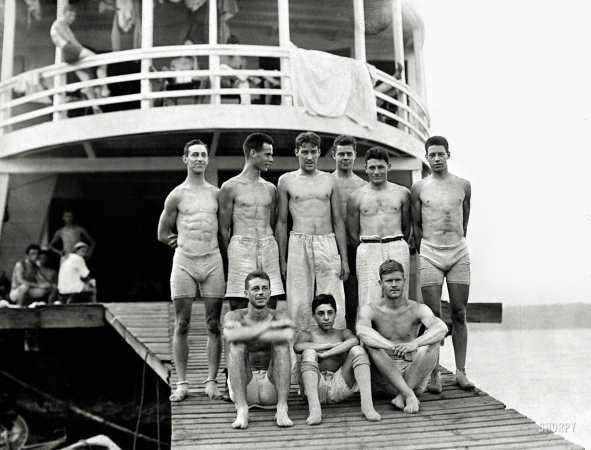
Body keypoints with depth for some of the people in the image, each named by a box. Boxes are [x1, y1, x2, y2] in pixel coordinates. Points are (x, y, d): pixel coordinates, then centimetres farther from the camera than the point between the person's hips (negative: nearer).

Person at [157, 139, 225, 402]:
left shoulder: (217, 193, 11)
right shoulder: (176, 196, 6)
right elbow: (162, 235, 11)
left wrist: (209, 242, 9)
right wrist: (186, 241, 8)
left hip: (213, 260, 2)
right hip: (184, 261, -1)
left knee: (214, 325, 1)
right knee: (182, 325, 0)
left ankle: (212, 382, 8)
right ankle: (182, 383, 7)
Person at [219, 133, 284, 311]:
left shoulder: (270, 189, 15)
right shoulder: (231, 187, 1)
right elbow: (223, 229, 1)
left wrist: (280, 258, 7)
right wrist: (228, 261, -4)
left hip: (269, 249, 4)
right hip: (241, 248, -4)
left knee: (270, 307, 1)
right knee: (238, 307, -5)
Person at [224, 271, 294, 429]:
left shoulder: (279, 316, 1)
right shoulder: (234, 316, 0)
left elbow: (288, 335, -25)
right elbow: (231, 335, -27)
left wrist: (249, 334, -22)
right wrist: (270, 325, -23)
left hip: (272, 387, 0)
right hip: (243, 387, 0)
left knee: (281, 343, -21)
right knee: (237, 345, -23)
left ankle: (282, 409, -29)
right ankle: (242, 409, -32)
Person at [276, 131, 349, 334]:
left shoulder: (329, 180, 12)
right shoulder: (286, 180, 9)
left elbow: (338, 221, 13)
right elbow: (281, 222, 9)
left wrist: (344, 258, 7)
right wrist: (282, 260, 3)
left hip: (328, 244, 1)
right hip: (298, 244, -1)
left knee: (334, 307, -4)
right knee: (299, 305, -2)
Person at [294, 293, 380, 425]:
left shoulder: (343, 333, 18)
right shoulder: (308, 335, 15)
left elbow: (354, 341, -9)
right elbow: (297, 347, -11)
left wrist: (324, 355, -15)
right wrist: (332, 345, -8)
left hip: (340, 387, 1)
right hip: (317, 388, -1)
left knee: (357, 350, -15)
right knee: (309, 353, -24)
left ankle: (367, 404, -33)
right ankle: (314, 409, -42)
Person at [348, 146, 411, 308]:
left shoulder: (402, 193, 9)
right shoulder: (356, 197, 7)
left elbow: (406, 228, 14)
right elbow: (353, 233, 9)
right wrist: (368, 250, 7)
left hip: (397, 249, 1)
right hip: (368, 251, -1)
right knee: (369, 303, -7)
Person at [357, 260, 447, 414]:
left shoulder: (417, 309, 0)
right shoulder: (370, 309, -2)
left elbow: (442, 328, -21)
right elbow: (362, 330, -26)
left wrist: (414, 344, -40)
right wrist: (393, 347, -40)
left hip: (413, 377, 1)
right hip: (383, 382, -1)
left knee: (433, 341, -22)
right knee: (370, 343, -27)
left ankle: (402, 395, -24)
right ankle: (408, 395, -33)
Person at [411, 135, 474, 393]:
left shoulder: (463, 186, 9)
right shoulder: (419, 188, 4)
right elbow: (416, 225, 9)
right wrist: (424, 252, 9)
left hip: (459, 252, 2)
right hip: (429, 254, -1)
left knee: (459, 313, 2)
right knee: (433, 315, -3)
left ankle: (460, 372, 8)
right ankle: (434, 373, 3)